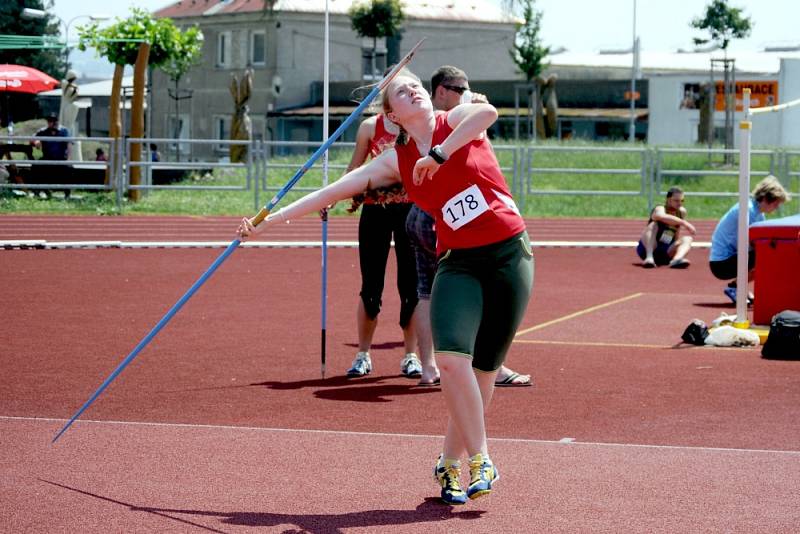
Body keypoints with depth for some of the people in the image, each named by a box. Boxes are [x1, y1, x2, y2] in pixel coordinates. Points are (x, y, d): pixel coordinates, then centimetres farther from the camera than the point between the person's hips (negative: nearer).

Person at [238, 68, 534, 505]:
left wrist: (438, 155, -23)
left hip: (510, 255, -1)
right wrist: (268, 220, 1)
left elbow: (488, 112, -26)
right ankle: (479, 460, -7)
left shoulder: (458, 120, -2)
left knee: (483, 370, 1)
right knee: (451, 357, -21)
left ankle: (450, 463, 17)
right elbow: (333, 191, 4)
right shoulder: (396, 161, 4)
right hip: (459, 263, 1)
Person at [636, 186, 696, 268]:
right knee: (653, 225, -25)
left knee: (687, 239, -15)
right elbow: (661, 216, -40)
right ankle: (649, 257, -46)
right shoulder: (660, 209, -13)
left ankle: (677, 259, -47)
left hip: (666, 253, 5)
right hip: (647, 249, -5)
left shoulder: (681, 212, 7)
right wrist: (684, 223, -44)